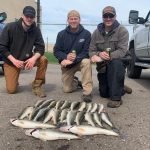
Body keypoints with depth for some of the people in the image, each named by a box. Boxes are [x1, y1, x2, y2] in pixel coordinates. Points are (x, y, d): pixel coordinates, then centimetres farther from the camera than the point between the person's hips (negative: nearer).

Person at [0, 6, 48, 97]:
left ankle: (37, 86, -11)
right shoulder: (10, 27, -14)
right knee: (11, 90, -13)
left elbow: (40, 47, -9)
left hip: (28, 59, 2)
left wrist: (34, 58, -31)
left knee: (43, 60, -27)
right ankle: (13, 81, 24)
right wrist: (14, 60, -22)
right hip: (11, 61, -2)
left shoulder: (36, 30, -7)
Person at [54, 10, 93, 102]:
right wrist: (66, 57, -27)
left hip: (80, 61, -2)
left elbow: (86, 52, -15)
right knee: (67, 89, -2)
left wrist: (73, 60, -30)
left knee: (86, 62, -37)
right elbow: (56, 51, -6)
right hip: (67, 64, 2)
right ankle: (75, 82, 35)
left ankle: (87, 92, -30)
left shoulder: (86, 34, -11)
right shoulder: (61, 34, -4)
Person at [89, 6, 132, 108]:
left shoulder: (122, 31, -11)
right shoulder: (97, 32, 0)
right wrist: (99, 54, -26)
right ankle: (120, 88, 39)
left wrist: (108, 57, -33)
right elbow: (91, 50, -2)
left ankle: (116, 98, -30)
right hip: (103, 67, 4)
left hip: (118, 62, -4)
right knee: (104, 94, 5)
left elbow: (122, 51, -21)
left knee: (115, 63, -41)